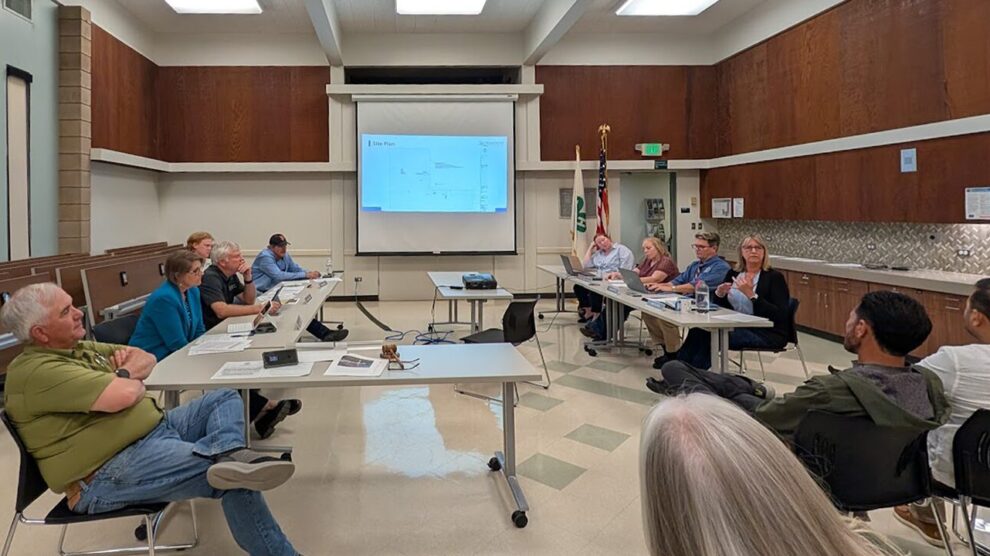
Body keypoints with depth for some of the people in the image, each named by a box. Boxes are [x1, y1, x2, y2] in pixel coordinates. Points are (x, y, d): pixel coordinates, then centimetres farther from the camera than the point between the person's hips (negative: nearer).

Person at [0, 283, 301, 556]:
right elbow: (125, 395, -29)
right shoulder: (35, 370, -18)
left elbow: (147, 358, 21)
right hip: (109, 473, -11)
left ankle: (229, 454, -28)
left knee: (225, 399, 2)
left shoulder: (81, 348, 15)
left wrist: (126, 374, -4)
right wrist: (131, 380, -3)